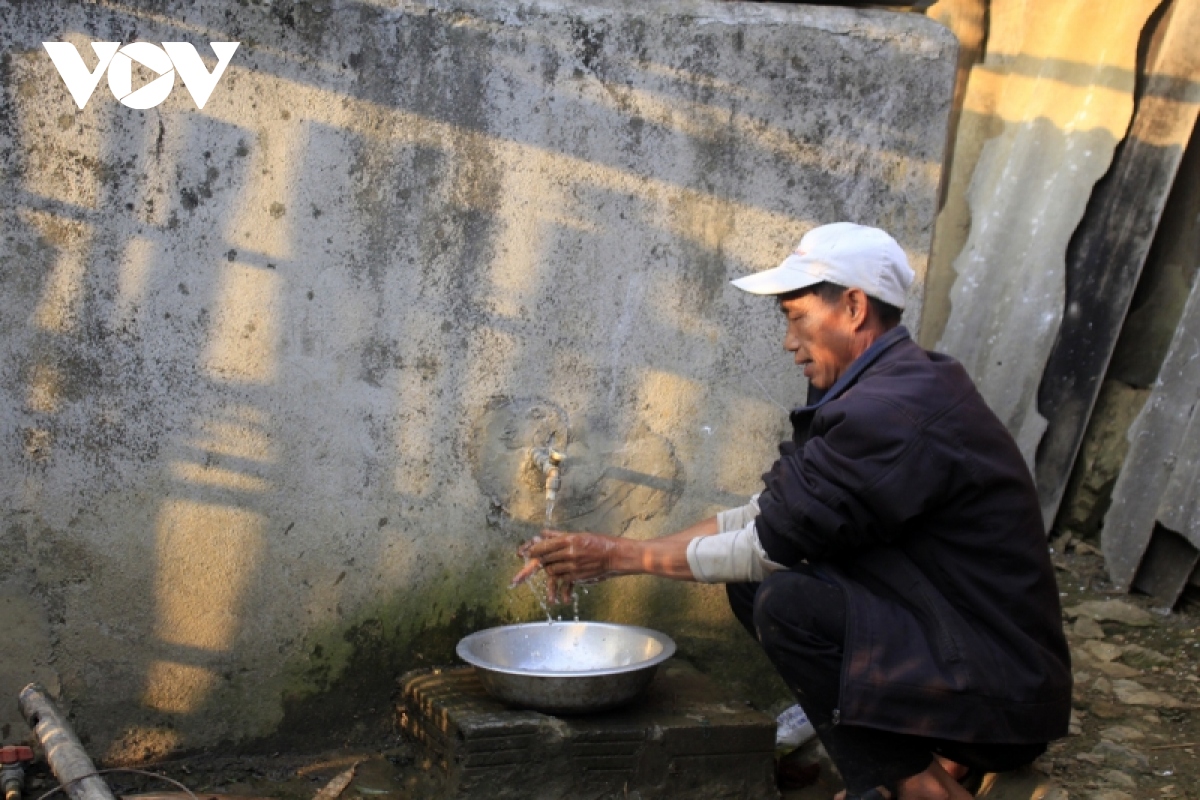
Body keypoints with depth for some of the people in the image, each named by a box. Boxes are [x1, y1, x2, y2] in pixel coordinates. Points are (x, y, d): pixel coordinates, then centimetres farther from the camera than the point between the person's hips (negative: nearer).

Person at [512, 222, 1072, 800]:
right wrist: (608, 554, 3)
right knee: (749, 582, 5)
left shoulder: (893, 413, -23)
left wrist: (625, 557, -7)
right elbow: (764, 516, 8)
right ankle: (930, 752, 7)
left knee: (784, 602, -25)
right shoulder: (877, 391, 8)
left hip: (1001, 694, -10)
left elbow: (773, 544, -19)